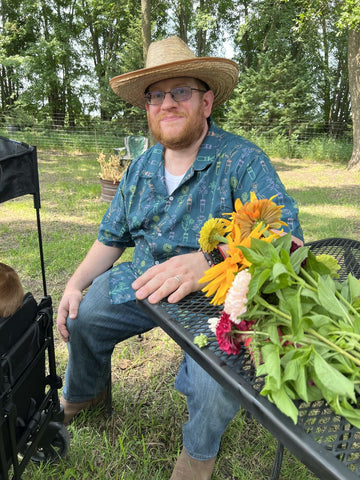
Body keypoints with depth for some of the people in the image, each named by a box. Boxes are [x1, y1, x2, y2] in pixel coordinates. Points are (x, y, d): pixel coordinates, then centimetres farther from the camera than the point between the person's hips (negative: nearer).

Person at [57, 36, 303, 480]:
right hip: (142, 279, 6)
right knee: (80, 316, 5)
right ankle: (82, 393, 40)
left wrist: (207, 261, -44)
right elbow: (112, 237, 14)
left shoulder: (241, 160, -14)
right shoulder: (140, 168, 6)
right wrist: (75, 284, 0)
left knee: (218, 380, -28)